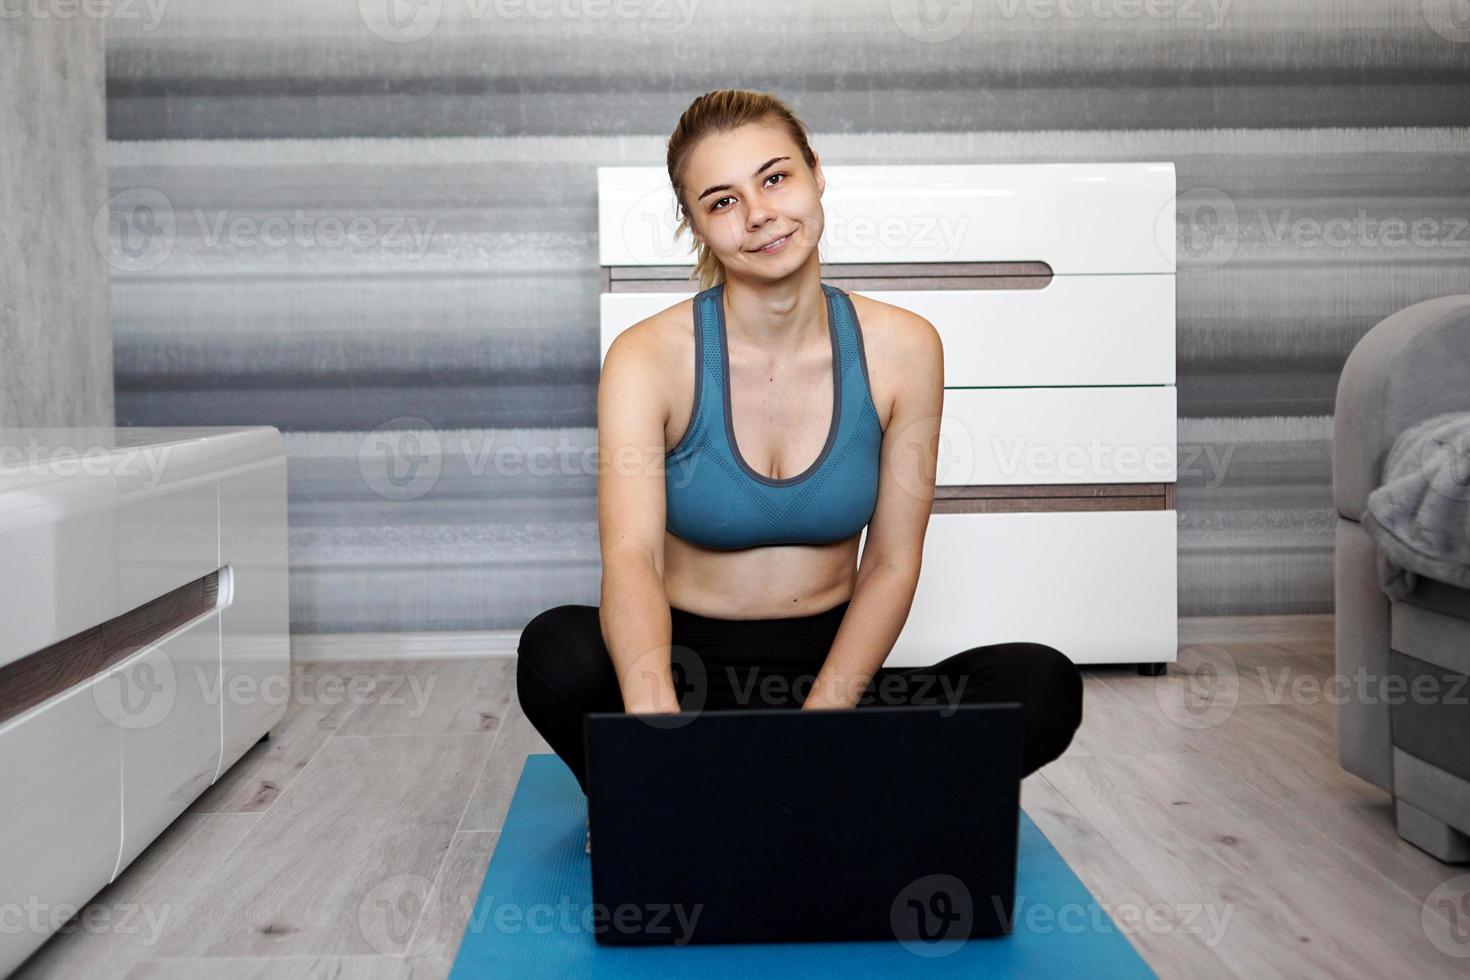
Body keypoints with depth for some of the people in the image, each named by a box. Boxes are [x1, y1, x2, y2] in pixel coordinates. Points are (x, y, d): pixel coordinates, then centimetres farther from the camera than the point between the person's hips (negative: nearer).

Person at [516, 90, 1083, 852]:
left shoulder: (902, 349, -5)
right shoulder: (649, 359, -11)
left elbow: (892, 564, -4)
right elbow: (630, 557, -27)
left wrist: (822, 716, -19)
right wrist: (655, 709, -48)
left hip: (830, 667, 3)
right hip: (691, 666, -2)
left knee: (1043, 684, -23)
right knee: (557, 652, -35)